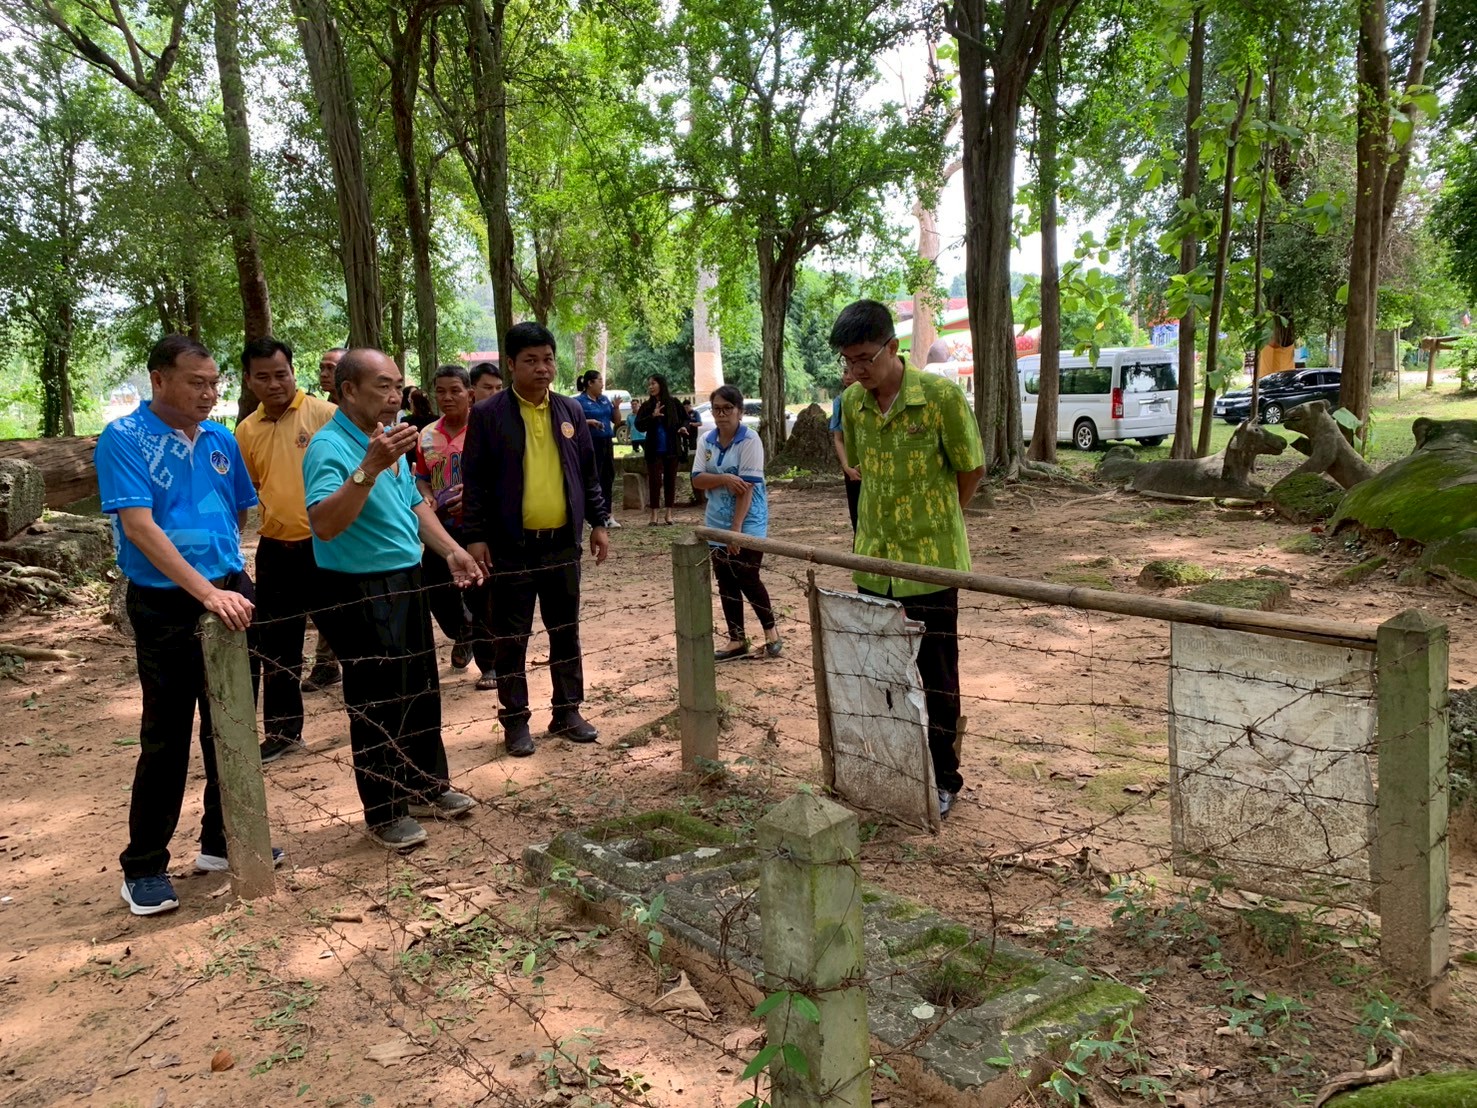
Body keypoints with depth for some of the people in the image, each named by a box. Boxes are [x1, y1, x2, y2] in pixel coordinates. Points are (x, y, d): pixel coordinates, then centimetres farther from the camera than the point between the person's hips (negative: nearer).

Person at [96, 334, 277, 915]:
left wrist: (232, 573, 14)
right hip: (166, 605, -5)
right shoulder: (124, 439, -10)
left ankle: (221, 841, 28)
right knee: (166, 737, 1)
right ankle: (143, 867, 15)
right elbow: (138, 525, -20)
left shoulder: (220, 440, 7)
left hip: (230, 594, 5)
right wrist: (206, 592, -26)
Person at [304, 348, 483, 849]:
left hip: (406, 582, 9)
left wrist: (451, 551, 9)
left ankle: (427, 787, 34)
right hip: (360, 592, -9)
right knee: (377, 704, 3)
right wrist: (369, 468, -44)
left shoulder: (389, 437, 8)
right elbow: (324, 524, -35)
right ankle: (385, 813, 18)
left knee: (421, 691, 18)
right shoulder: (329, 447, -19)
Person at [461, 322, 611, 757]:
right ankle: (515, 720, 17)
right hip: (511, 545, -3)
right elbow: (474, 480, -5)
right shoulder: (488, 414, -5)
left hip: (562, 542, 4)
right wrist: (475, 535, -10)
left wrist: (599, 522, 9)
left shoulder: (571, 411, 8)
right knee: (512, 638, 5)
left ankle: (568, 711, 25)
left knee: (566, 632, 12)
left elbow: (588, 473, 13)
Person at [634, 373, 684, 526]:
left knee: (670, 479, 6)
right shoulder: (646, 406, 2)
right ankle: (654, 515, 2)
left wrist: (683, 427, -13)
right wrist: (652, 416, -20)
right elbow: (639, 426, -5)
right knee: (654, 480, -1)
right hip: (654, 450, 0)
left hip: (672, 449, 0)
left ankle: (668, 514, 13)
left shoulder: (674, 403, 1)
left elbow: (685, 419, 10)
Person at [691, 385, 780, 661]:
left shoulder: (750, 441, -13)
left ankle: (770, 630, 18)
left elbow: (747, 486, -18)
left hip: (748, 523, -5)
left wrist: (736, 528, -23)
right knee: (726, 583, 7)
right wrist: (724, 478, -22)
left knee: (747, 579, -4)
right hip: (717, 524, 5)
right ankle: (737, 641, 16)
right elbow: (697, 480, -3)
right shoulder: (706, 441, 4)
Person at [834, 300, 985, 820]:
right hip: (874, 559, 5)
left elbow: (971, 469, -4)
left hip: (930, 560, -5)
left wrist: (937, 521, 8)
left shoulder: (941, 395, -15)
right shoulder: (853, 402, 1)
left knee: (935, 674, 6)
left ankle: (942, 779, 20)